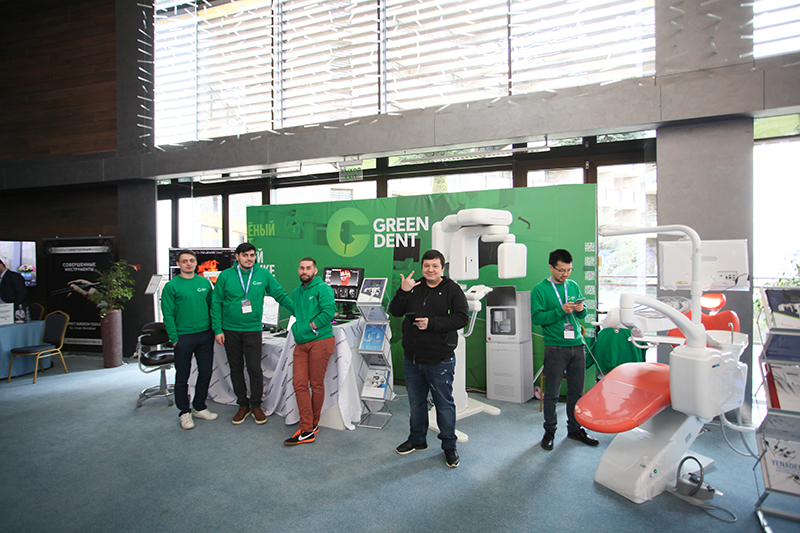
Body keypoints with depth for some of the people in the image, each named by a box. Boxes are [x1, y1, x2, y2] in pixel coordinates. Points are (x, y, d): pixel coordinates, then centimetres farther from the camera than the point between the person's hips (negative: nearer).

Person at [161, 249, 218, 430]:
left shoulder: (205, 282, 7)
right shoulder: (171, 286, -4)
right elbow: (168, 314, -6)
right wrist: (174, 338, -11)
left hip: (205, 335, 4)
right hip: (183, 337, -4)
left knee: (205, 373, 11)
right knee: (182, 376, 7)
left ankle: (199, 408, 27)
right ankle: (184, 412, 21)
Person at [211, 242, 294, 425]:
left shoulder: (263, 274, 0)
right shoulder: (225, 276, -1)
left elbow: (281, 295, 5)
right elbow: (216, 304, 1)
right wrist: (217, 329, -4)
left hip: (253, 330, -1)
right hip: (230, 330, 1)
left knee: (254, 369, -2)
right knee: (236, 369, 11)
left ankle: (256, 405, 17)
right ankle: (243, 405, 26)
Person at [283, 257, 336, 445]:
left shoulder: (322, 288, -5)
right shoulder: (296, 292, 18)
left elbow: (329, 310, -19)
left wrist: (309, 326, -16)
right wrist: (295, 328, 10)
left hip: (320, 341, -6)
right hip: (301, 344, 7)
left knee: (316, 384, 4)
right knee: (299, 383, -1)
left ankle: (314, 424, 20)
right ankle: (307, 431, 4)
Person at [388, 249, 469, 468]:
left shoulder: (452, 289, -5)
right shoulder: (414, 287, 8)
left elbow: (462, 317, -15)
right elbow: (395, 311, 4)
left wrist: (431, 323, -21)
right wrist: (403, 292, -13)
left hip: (439, 361, -5)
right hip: (412, 358, 5)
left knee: (444, 403, 6)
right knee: (416, 401, 19)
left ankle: (449, 446, 24)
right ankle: (417, 440, 38)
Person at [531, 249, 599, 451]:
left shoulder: (573, 286, 11)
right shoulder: (540, 289, -5)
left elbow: (582, 314, 18)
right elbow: (536, 317, -12)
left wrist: (581, 310, -5)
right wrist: (561, 310, -21)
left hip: (577, 345, 5)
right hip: (555, 348, -5)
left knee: (577, 391, 13)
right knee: (552, 393, 3)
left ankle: (575, 429, 29)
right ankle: (549, 432, 19)